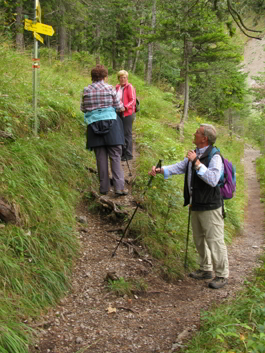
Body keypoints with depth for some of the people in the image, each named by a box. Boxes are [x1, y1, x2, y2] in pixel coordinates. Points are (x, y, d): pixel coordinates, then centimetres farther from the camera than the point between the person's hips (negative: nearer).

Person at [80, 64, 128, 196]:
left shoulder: (86, 90, 5)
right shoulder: (110, 88, -1)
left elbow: (83, 108, 13)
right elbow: (118, 106, 3)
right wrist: (122, 107, 25)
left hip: (94, 125, 2)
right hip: (111, 124, -2)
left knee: (101, 157, 7)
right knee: (115, 156, 0)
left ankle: (104, 187, 11)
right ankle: (119, 186, -6)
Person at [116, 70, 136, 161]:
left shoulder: (129, 87, -6)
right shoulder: (117, 87, 14)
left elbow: (133, 100, -11)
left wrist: (125, 107, -23)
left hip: (127, 114, -7)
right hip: (119, 114, 7)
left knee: (127, 134, -5)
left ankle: (128, 155, 1)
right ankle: (122, 153, 21)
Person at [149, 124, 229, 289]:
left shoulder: (214, 157, -17)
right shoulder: (194, 155, 12)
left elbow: (213, 179, -29)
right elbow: (179, 167, 11)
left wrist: (196, 163, -29)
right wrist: (160, 170, -3)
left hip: (210, 207, -9)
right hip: (196, 206, 9)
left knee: (215, 241, -2)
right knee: (199, 239, 18)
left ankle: (222, 275, 11)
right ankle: (206, 270, 33)